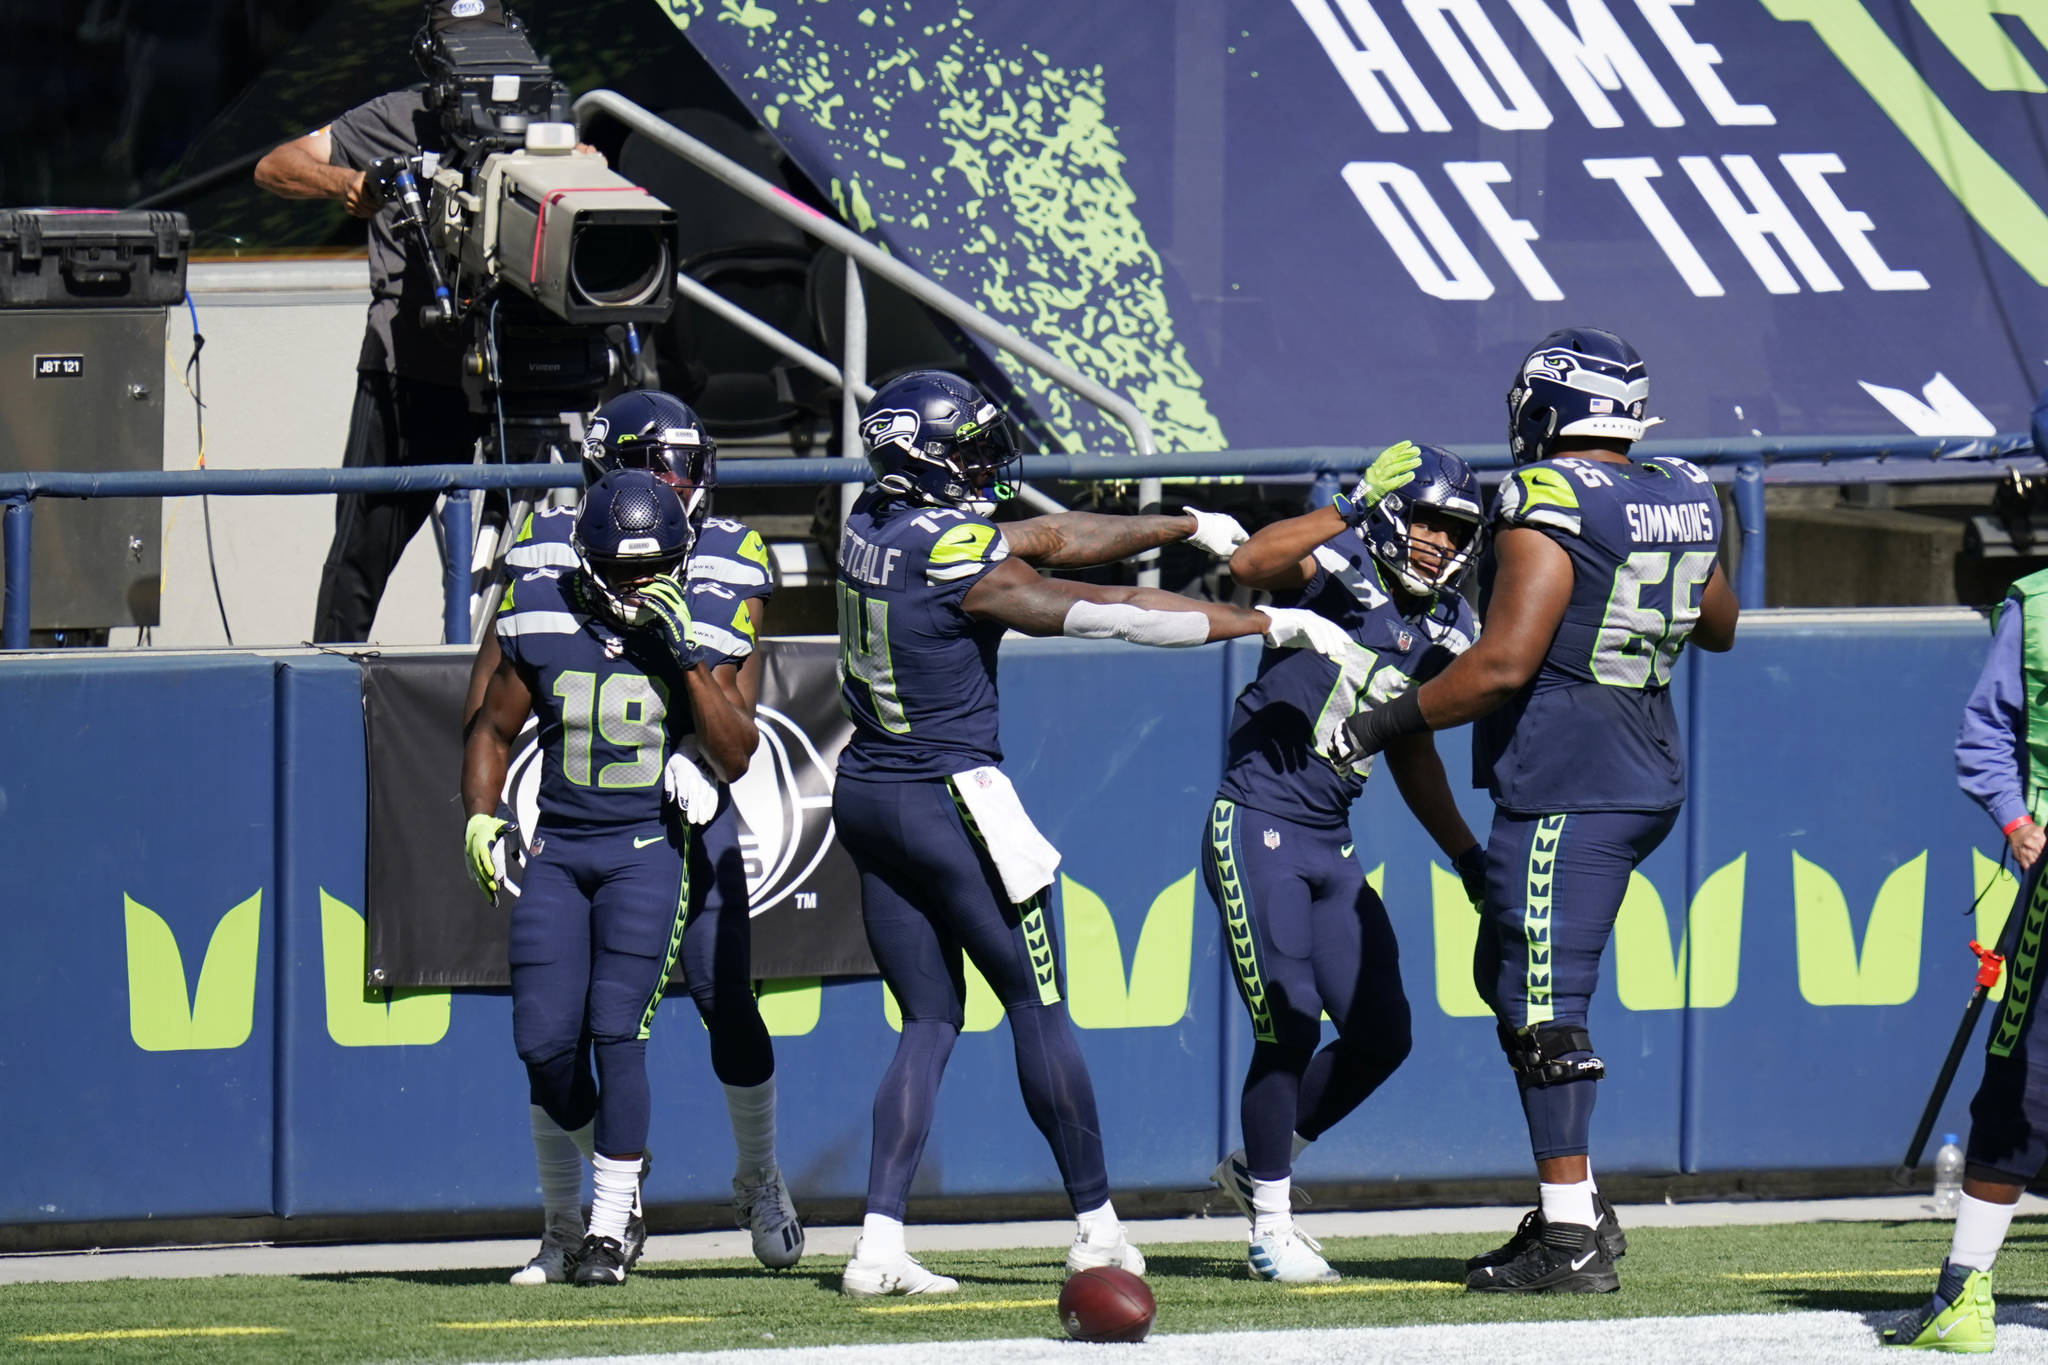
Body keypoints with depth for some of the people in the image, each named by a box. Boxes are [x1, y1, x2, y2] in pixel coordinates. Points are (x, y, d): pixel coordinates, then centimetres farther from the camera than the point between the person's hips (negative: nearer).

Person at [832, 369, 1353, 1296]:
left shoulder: (875, 523, 4)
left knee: (930, 1018, 11)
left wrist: (1186, 527, 13)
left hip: (866, 793, 8)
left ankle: (879, 1243, -1)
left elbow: (1051, 539, 11)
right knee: (1037, 1005, 6)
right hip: (949, 796, -8)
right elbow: (1116, 616, -18)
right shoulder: (957, 563, -21)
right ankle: (1096, 1227, 15)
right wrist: (1266, 624, -12)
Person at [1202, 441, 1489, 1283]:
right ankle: (1270, 1227, 5)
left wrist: (1469, 859, 19)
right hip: (1256, 828, -8)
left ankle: (1255, 1169, 26)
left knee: (1381, 1035, 7)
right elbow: (1250, 565, -32)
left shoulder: (1441, 634, 10)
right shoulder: (1338, 566, -10)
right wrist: (1350, 512, -41)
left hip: (1331, 848, 8)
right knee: (1288, 1029, -9)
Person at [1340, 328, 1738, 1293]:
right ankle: (1576, 1206, 20)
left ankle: (1572, 1240, -7)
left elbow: (1504, 663, -21)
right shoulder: (1681, 501, 9)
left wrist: (1389, 722, -12)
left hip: (1565, 792, -9)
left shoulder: (1548, 507, -16)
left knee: (1544, 1005, -6)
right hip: (1645, 779, 9)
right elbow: (1720, 627, 26)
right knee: (1506, 978, 20)